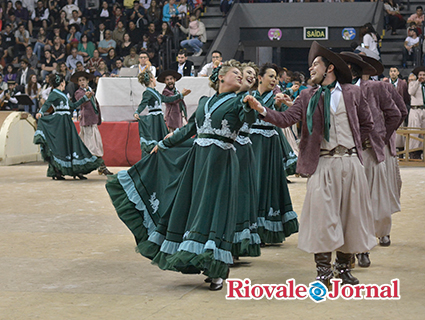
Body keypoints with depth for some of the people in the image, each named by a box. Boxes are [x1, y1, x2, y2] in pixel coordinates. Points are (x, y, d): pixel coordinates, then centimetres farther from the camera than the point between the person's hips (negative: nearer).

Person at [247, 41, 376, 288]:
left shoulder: (352, 92, 8)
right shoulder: (308, 96, 6)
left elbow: (367, 123, 16)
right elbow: (286, 119, -6)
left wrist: (353, 144, 7)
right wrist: (262, 110, -20)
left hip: (350, 161, 1)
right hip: (323, 163, -1)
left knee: (350, 214, 6)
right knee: (321, 214, -9)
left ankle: (344, 267, 18)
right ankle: (323, 269, -1)